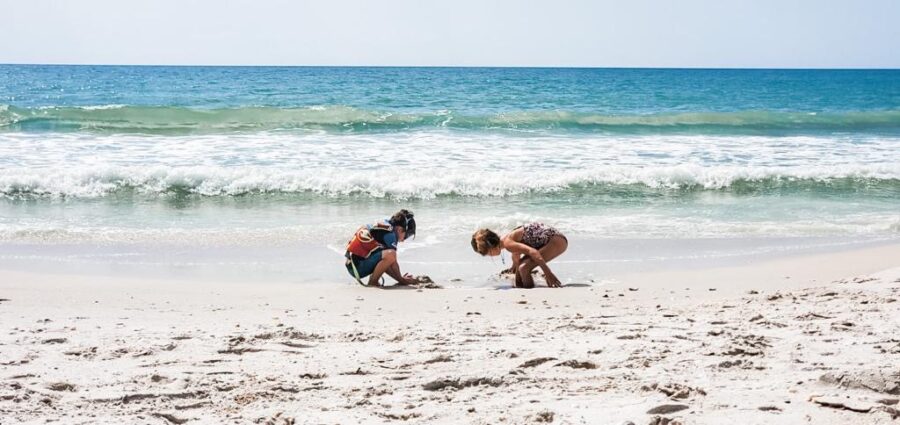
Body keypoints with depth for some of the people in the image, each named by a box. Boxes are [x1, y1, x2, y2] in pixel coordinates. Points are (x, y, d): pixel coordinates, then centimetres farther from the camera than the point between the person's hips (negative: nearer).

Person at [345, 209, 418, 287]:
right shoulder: (389, 233, -11)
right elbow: (393, 263, -8)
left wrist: (401, 278, 23)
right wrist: (401, 280, 5)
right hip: (358, 267, -10)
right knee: (390, 254, -25)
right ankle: (373, 282, -11)